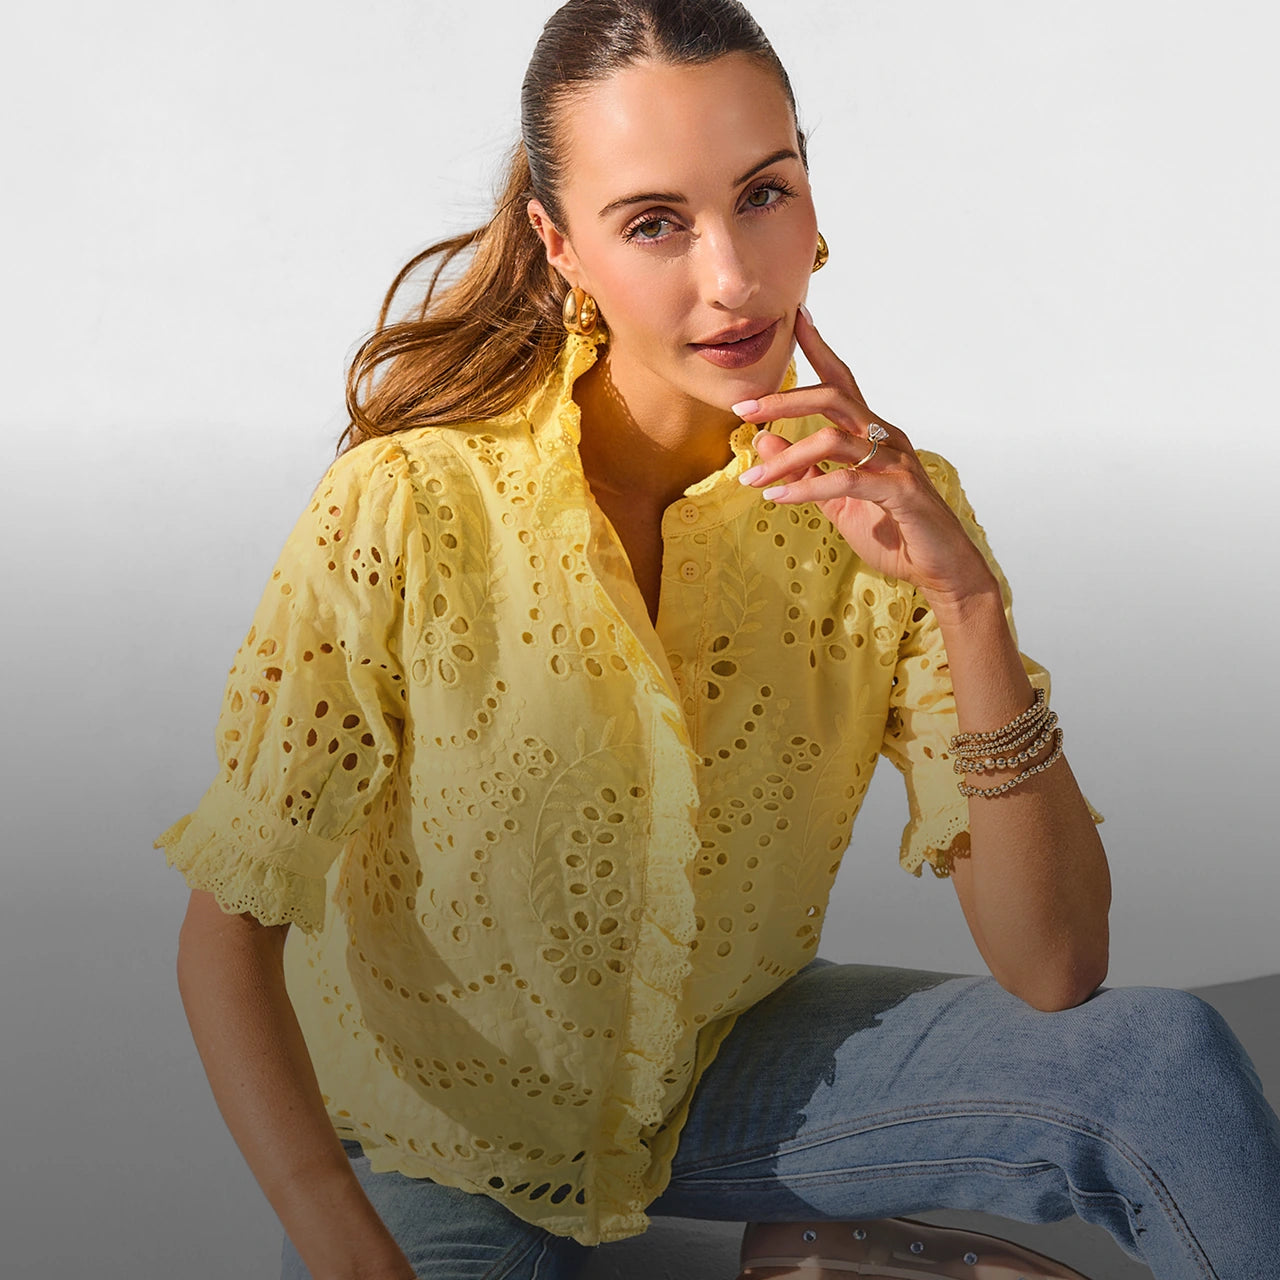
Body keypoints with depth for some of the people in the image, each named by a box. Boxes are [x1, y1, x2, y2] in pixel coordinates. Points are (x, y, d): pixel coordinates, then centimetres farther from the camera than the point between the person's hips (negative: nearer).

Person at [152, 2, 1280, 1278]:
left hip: (724, 1068, 2)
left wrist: (966, 599, -29)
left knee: (1172, 1064, -16)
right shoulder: (407, 509, -23)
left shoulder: (883, 502, -14)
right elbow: (227, 930, -15)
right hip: (442, 1132, -1)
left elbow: (1054, 972, -17)